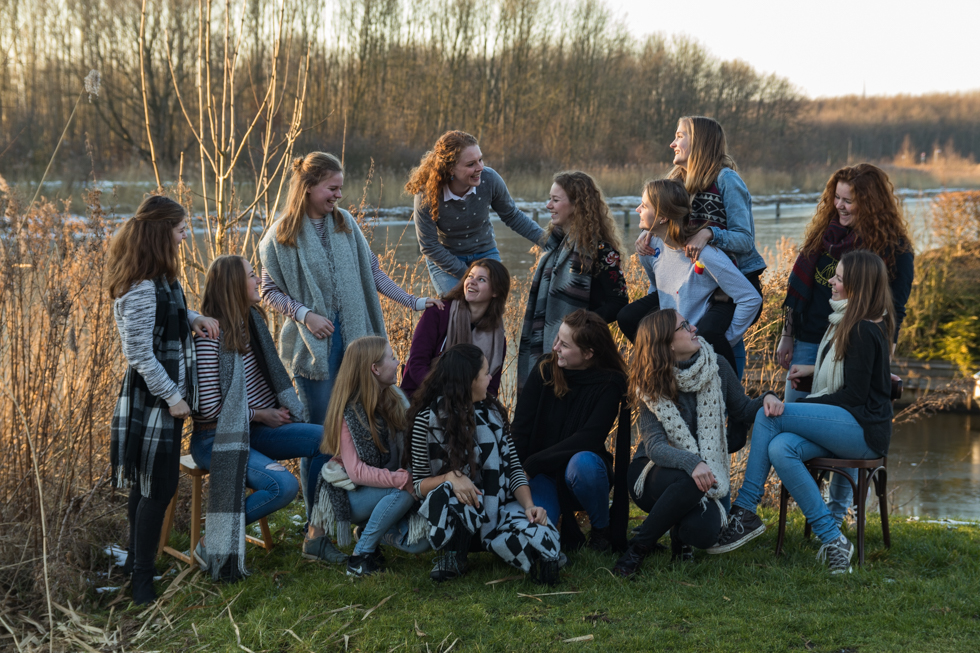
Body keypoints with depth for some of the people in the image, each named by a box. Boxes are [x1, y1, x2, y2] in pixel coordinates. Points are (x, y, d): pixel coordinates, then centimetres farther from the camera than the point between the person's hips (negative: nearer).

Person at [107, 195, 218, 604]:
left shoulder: (158, 279, 6)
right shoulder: (142, 289, -24)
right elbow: (140, 354, -23)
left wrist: (193, 318, 8)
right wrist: (172, 397, -17)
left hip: (163, 396, 10)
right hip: (152, 400, -10)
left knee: (148, 484, 19)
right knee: (158, 487, -5)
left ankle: (136, 562, 32)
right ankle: (142, 582, 2)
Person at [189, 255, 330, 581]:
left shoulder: (250, 322, 6)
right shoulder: (211, 334, -20)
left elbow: (268, 374, 20)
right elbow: (211, 408, -20)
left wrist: (278, 410, 2)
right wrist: (261, 415, -11)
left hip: (253, 429, 8)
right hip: (216, 440, -8)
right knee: (283, 485, -27)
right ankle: (214, 542, -11)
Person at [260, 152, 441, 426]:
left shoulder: (345, 223, 8)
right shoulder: (282, 234, -3)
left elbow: (371, 270, 11)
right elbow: (270, 292, -2)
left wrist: (413, 301, 4)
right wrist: (305, 315, -16)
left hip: (353, 334, 4)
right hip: (313, 341, -3)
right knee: (320, 424, -1)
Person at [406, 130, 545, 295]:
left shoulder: (489, 179, -20)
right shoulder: (426, 195, -27)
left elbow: (512, 216, -1)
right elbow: (429, 247, -17)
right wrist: (467, 276, -18)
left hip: (485, 253, 3)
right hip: (445, 259, -2)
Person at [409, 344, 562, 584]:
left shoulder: (491, 412, 7)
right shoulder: (429, 419, -5)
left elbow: (513, 467, 4)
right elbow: (419, 484, -4)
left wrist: (529, 505, -15)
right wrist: (450, 477, -25)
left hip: (497, 505, 1)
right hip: (454, 512, -1)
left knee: (544, 543, -32)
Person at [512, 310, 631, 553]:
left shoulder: (610, 384, -13)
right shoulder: (545, 370, -5)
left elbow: (590, 439, -22)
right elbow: (520, 430, -5)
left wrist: (532, 463, -27)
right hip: (544, 477, 2)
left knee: (582, 463, -39)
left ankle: (602, 531, -10)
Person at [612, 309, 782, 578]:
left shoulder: (717, 367, -1)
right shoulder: (651, 386, -11)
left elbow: (741, 410, 13)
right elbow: (655, 446, -22)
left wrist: (766, 400, -10)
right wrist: (691, 463, -42)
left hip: (707, 473, 2)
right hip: (655, 473, -2)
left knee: (703, 534, -30)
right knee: (690, 483, -39)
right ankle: (638, 547, -18)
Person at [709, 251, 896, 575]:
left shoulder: (864, 332, -12)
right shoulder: (852, 323, 18)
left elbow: (854, 395, -15)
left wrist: (801, 405, -10)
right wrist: (815, 370, 22)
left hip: (864, 430, -9)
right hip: (845, 429, 9)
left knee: (768, 415, -20)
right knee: (780, 449, -19)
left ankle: (745, 511, -15)